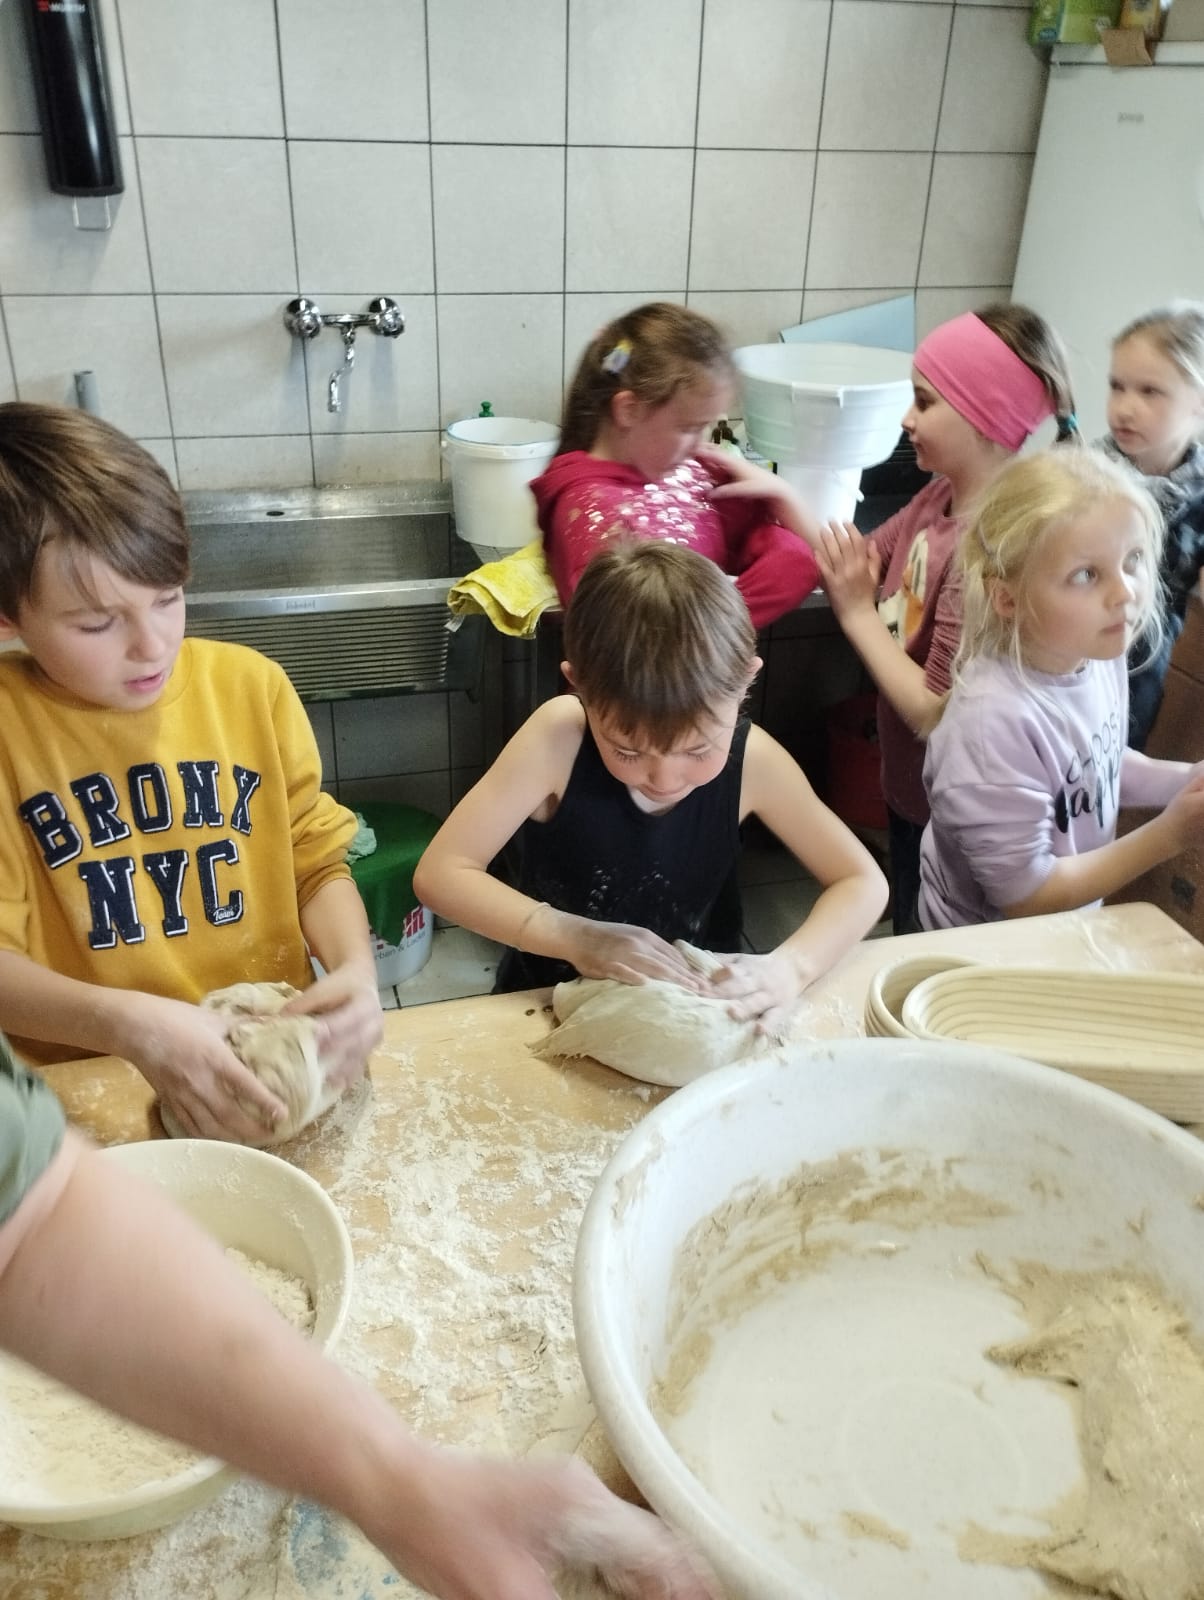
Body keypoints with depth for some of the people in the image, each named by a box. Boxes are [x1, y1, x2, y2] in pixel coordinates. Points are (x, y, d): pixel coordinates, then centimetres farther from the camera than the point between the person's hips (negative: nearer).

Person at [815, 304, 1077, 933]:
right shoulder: (944, 493, -5)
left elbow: (934, 715, -29)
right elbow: (859, 559, 4)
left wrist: (859, 614, -21)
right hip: (907, 784, 8)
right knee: (907, 936, 30)